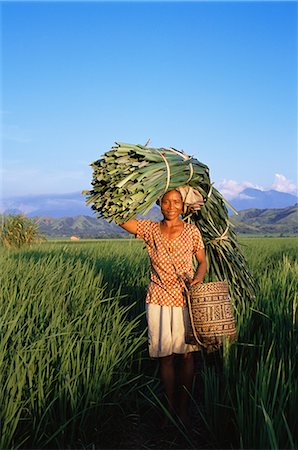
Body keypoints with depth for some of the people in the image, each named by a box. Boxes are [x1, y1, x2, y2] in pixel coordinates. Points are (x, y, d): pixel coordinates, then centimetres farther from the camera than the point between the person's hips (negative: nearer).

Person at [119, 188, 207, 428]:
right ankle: (171, 409, 24)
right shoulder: (149, 229, -3)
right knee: (165, 356, 9)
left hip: (186, 300, 0)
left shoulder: (192, 231, -3)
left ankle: (184, 409, 23)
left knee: (186, 354, 7)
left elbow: (203, 261, 7)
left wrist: (198, 278, -12)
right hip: (159, 301, 0)